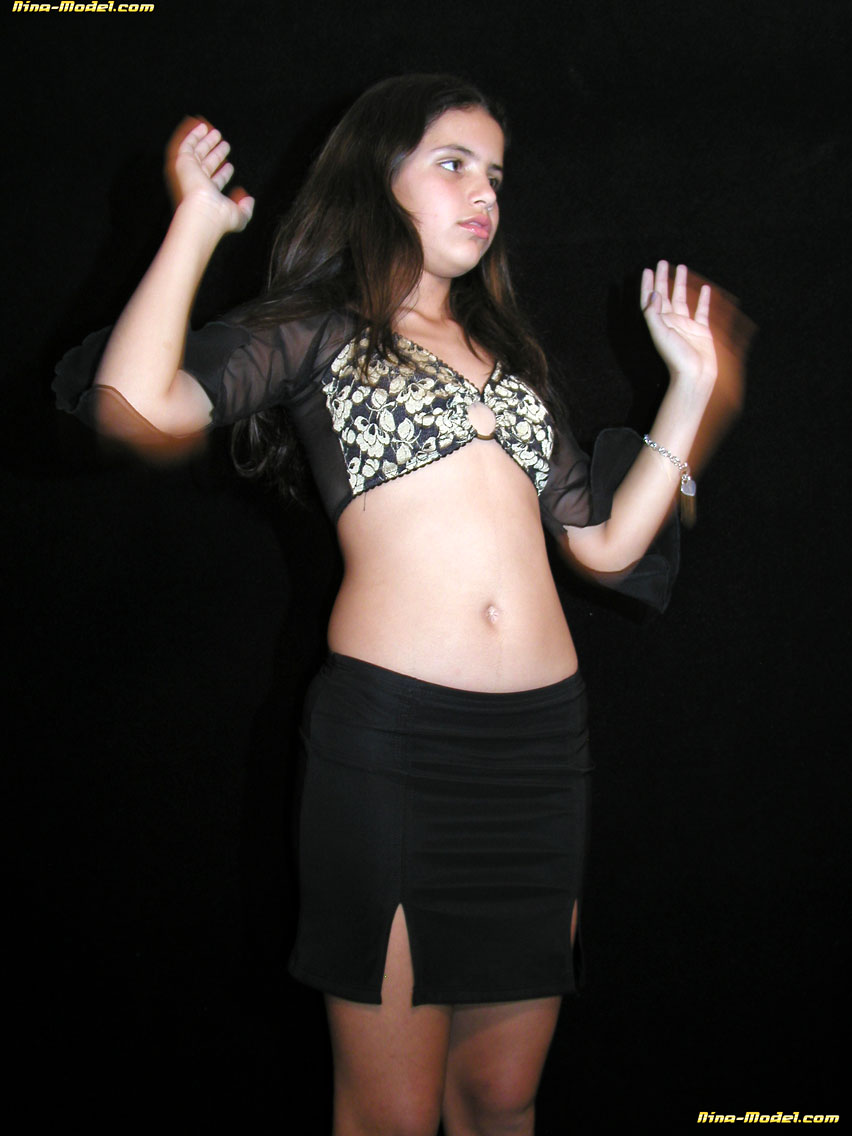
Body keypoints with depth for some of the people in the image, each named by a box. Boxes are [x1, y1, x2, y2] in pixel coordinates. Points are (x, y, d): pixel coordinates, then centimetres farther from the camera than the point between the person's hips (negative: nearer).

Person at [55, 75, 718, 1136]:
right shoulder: (315, 332, 5)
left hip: (542, 737, 5)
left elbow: (606, 543, 16)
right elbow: (135, 405, -14)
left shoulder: (504, 351, 21)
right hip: (389, 731, -5)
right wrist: (199, 218, -5)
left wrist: (690, 386, 15)